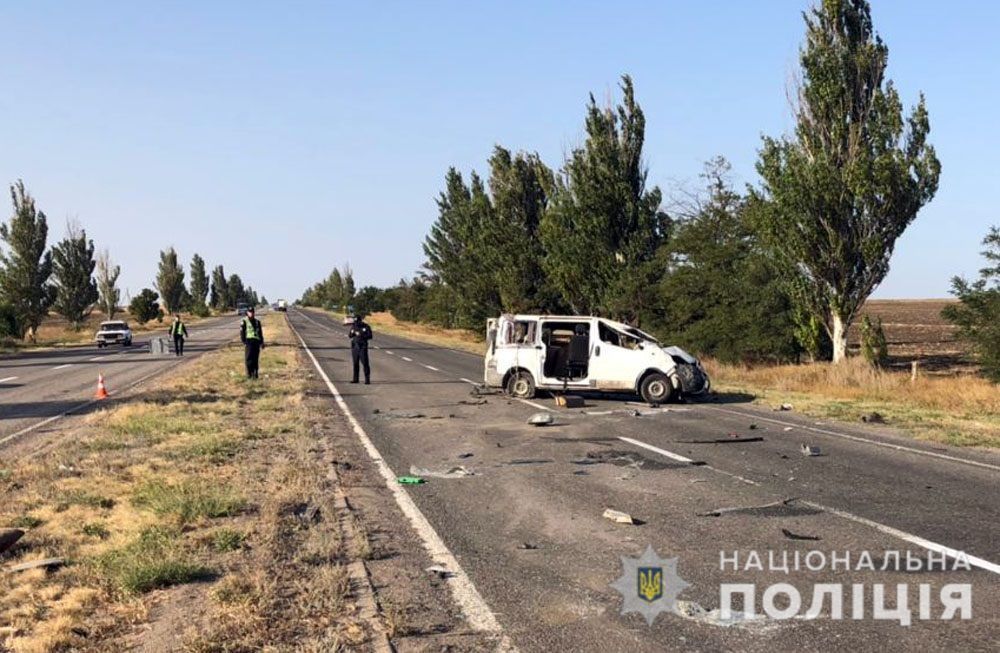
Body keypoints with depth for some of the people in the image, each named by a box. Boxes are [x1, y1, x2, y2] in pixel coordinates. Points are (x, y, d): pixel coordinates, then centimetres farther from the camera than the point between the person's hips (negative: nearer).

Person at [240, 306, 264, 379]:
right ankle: (249, 374, -3)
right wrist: (244, 342, -10)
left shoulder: (257, 321, 16)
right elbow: (242, 332, -2)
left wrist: (262, 342, 14)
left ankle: (255, 374, 10)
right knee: (249, 358, -7)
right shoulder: (244, 321, 1)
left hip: (256, 341, 4)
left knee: (255, 359, 5)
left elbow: (260, 332, 19)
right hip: (249, 341, -4)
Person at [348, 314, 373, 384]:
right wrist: (352, 333, -14)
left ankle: (367, 379, -5)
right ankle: (355, 379, 16)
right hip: (354, 346, 5)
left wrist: (361, 335, -19)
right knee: (355, 363, 9)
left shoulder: (366, 327, -4)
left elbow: (370, 336, -9)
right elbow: (349, 336, 9)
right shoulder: (354, 327, 8)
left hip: (362, 347, -5)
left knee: (365, 363, -7)